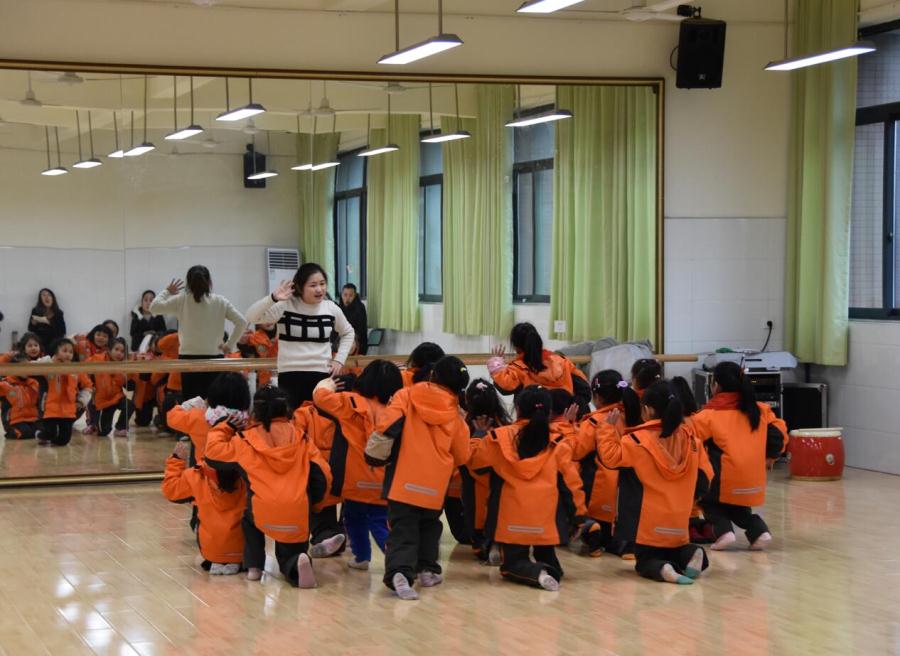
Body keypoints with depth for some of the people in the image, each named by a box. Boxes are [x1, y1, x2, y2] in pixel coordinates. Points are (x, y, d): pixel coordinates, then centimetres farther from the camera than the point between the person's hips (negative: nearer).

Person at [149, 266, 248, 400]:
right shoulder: (220, 302, 2)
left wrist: (167, 292, 13)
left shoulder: (181, 300, -2)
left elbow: (154, 307, 0)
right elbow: (242, 322, -2)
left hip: (188, 359, -1)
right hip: (214, 359, 1)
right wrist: (230, 344, 3)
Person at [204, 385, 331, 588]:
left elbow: (213, 452, 14)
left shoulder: (246, 440, 7)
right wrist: (311, 501, 25)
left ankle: (254, 567, 23)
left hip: (264, 514, 0)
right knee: (289, 556, 21)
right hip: (298, 518, 1)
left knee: (249, 518, 36)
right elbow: (323, 475, 9)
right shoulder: (300, 438, 11)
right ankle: (298, 564, -16)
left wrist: (225, 427, 27)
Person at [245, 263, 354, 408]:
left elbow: (348, 333, 22)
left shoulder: (331, 308, 3)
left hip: (322, 375, 3)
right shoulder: (285, 306, -6)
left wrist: (339, 359, 9)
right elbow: (252, 317, -17)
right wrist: (273, 298, -31)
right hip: (290, 375, -2)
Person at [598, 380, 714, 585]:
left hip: (649, 521, -4)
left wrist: (610, 428, -4)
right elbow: (705, 474, 7)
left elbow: (609, 457, -12)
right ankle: (691, 553, -10)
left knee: (646, 561, 11)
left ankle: (661, 569, -23)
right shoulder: (689, 436, 2)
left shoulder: (639, 439, -13)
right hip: (678, 520, 4)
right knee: (674, 552, 24)